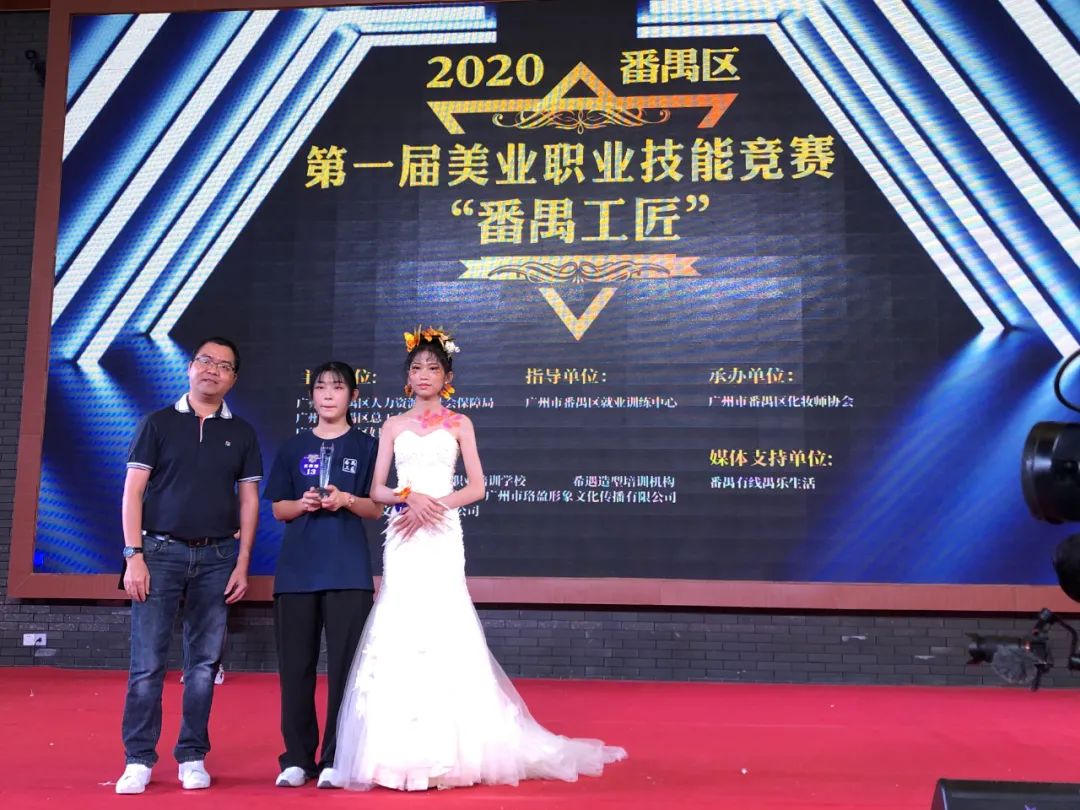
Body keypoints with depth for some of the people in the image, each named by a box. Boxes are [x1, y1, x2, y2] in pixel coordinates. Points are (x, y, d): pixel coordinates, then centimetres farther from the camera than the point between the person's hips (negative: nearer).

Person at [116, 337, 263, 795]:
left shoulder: (241, 434, 10)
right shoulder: (158, 423, 4)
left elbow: (248, 502, 8)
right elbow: (133, 491, 0)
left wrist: (242, 565, 1)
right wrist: (134, 556, -8)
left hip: (217, 558, 2)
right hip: (161, 552, -2)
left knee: (204, 662, 5)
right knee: (147, 662, -3)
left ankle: (192, 757, 14)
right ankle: (139, 759, 7)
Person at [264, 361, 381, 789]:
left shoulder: (366, 446, 6)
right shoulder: (294, 447, 11)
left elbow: (376, 509, 4)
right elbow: (279, 509, 10)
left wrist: (346, 500, -14)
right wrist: (304, 504, -10)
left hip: (348, 571, -2)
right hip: (297, 569, 2)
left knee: (345, 663, -2)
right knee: (295, 664, 4)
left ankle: (336, 760, 7)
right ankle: (297, 758, 15)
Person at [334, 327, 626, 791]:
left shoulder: (459, 424, 8)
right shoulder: (393, 426, 12)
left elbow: (476, 487, 1)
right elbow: (377, 491, 7)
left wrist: (434, 506, -11)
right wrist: (410, 497, -12)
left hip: (442, 535, -2)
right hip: (401, 535, 2)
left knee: (442, 626, -6)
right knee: (400, 627, -2)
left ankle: (448, 751, 3)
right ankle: (400, 751, 5)